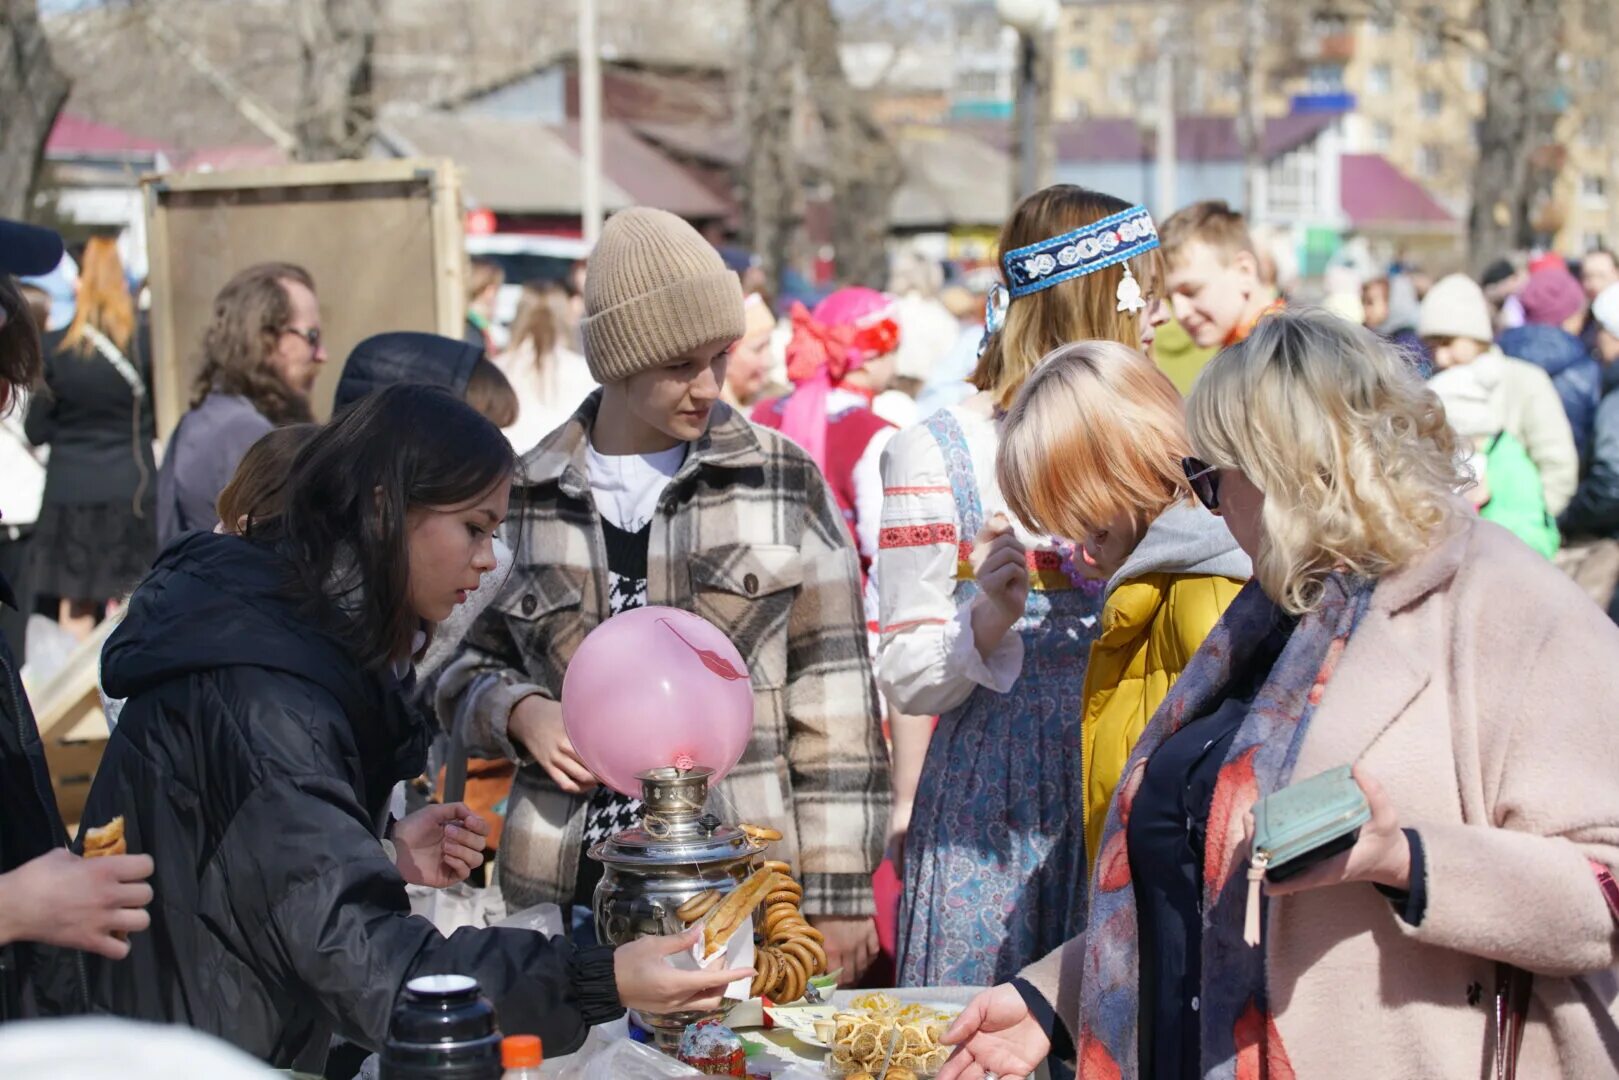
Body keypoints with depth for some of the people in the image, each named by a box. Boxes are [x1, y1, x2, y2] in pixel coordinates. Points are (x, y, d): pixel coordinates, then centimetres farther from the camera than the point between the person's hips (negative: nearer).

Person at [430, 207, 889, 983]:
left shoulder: (784, 481, 2)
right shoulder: (526, 496, 6)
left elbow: (832, 690, 2)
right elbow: (468, 666, 17)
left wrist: (837, 893, -2)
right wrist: (520, 712, -6)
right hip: (577, 896, 1)